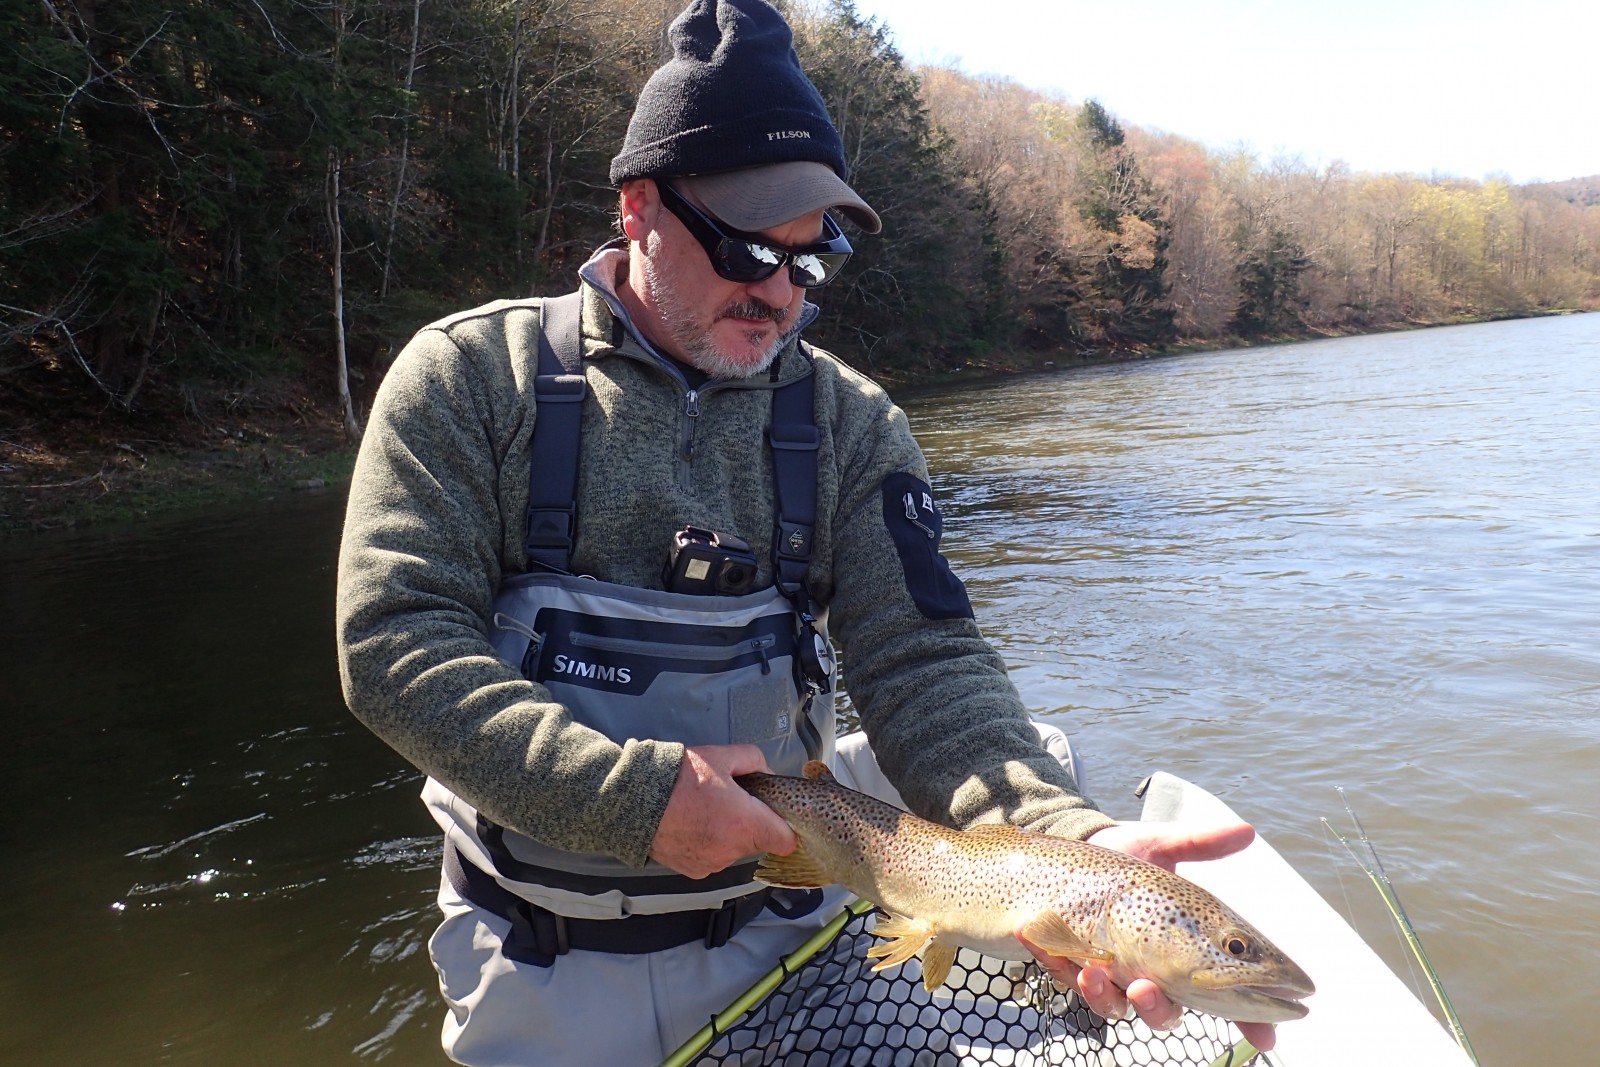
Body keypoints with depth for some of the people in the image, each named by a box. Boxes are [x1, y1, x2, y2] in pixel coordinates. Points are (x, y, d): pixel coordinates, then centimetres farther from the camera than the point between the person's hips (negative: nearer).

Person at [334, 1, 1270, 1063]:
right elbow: (398, 641, -16)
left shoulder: (849, 425, -5)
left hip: (770, 932, 2)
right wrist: (632, 794, -26)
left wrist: (1068, 839, -31)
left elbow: (925, 665, -13)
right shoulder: (475, 378, -9)